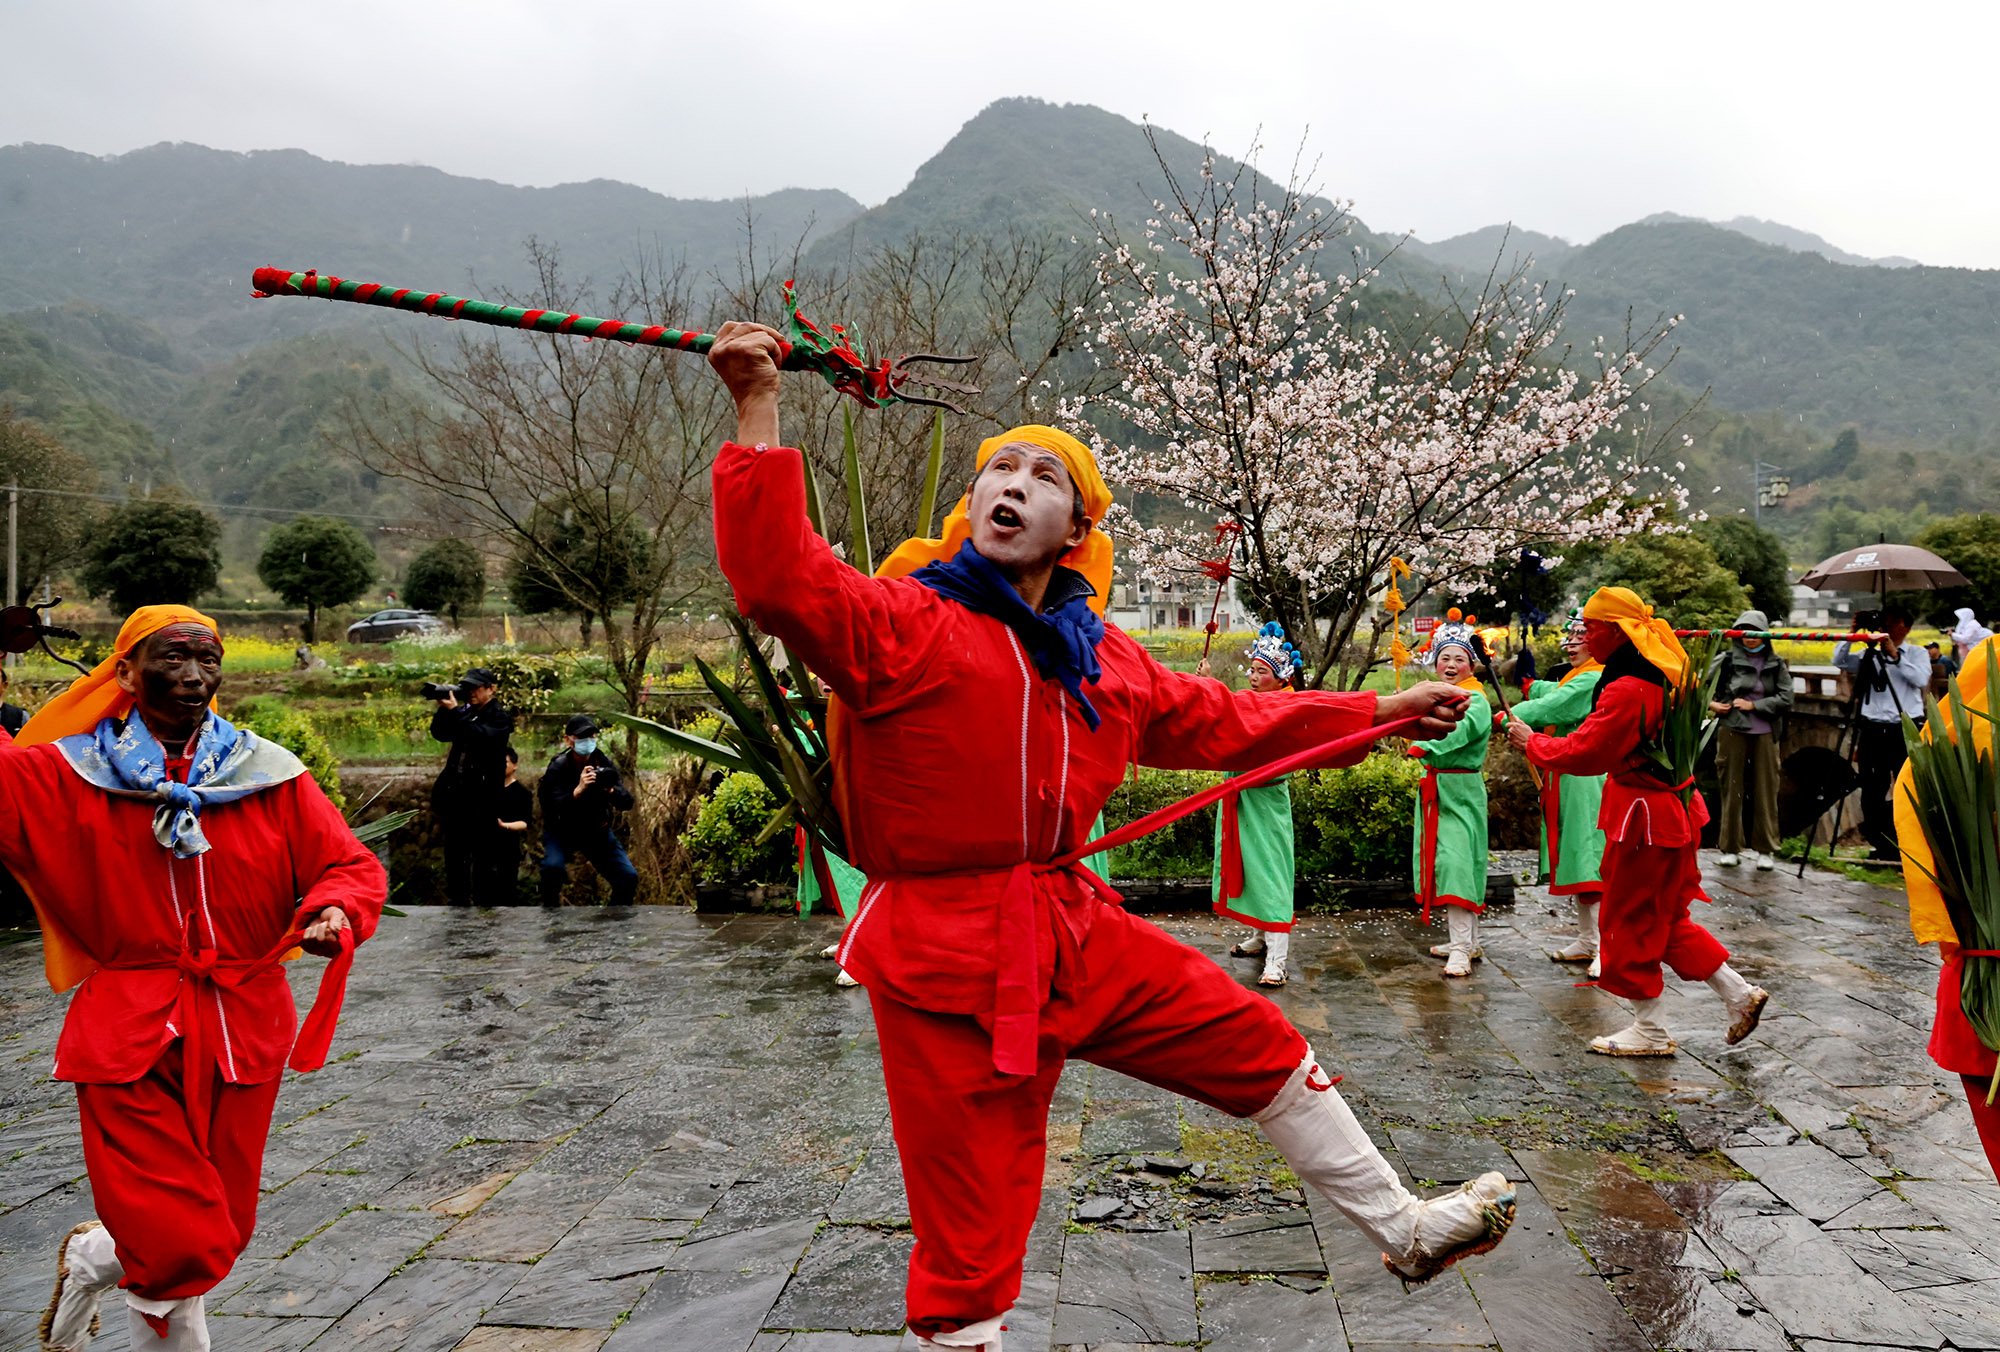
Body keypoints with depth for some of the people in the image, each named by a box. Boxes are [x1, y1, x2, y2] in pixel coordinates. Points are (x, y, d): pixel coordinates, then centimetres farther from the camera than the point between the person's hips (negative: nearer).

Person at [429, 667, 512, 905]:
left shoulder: (500, 718, -4)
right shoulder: (466, 712, 12)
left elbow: (481, 736, -22)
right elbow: (440, 733, 8)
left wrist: (454, 711, -20)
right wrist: (444, 708, -5)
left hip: (481, 798, -6)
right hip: (455, 795, 6)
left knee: (481, 857, -3)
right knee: (454, 855, 13)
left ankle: (484, 903, 3)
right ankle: (456, 902, 22)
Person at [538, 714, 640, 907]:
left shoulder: (604, 763, -10)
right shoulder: (558, 767, -18)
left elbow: (627, 802, -16)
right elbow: (552, 809, -31)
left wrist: (611, 790, -39)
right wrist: (578, 790, -48)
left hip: (597, 831, 3)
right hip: (561, 832, -3)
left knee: (629, 877, -10)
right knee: (552, 867, -32)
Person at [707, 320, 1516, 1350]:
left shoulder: (1099, 657, 9)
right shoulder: (901, 622, -11)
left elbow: (1217, 719, 20)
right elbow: (779, 579, -30)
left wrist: (1379, 712, 24)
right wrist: (759, 409, -36)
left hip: (1076, 929, 7)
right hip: (948, 959, -6)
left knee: (1259, 1045, 16)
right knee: (968, 1237, 1)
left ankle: (1405, 1230, 38)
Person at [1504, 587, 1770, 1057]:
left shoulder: (1628, 690, -24)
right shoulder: (1658, 675, 9)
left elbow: (1583, 753, -22)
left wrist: (1531, 741, -8)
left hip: (1645, 818, -10)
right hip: (1673, 809, 10)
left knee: (1631, 921, 4)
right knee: (1665, 918, 20)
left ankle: (1649, 1031, 15)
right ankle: (1739, 993, 22)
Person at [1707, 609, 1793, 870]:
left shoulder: (1776, 665, 4)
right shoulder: (1726, 660, 1)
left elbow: (1785, 700, -3)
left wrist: (1754, 705, -10)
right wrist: (1711, 703, -10)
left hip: (1765, 734, 1)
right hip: (1732, 731, -1)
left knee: (1766, 790, 2)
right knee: (1732, 789, 3)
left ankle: (1765, 849, 11)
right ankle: (1730, 848, 11)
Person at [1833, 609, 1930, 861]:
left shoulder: (1917, 654, 8)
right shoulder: (1869, 655, 13)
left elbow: (1921, 679, -10)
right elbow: (1839, 661, 2)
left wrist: (1895, 655, -13)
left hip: (1906, 730, -3)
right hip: (1873, 729, 3)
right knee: (1871, 792, 5)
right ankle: (1882, 846, 15)